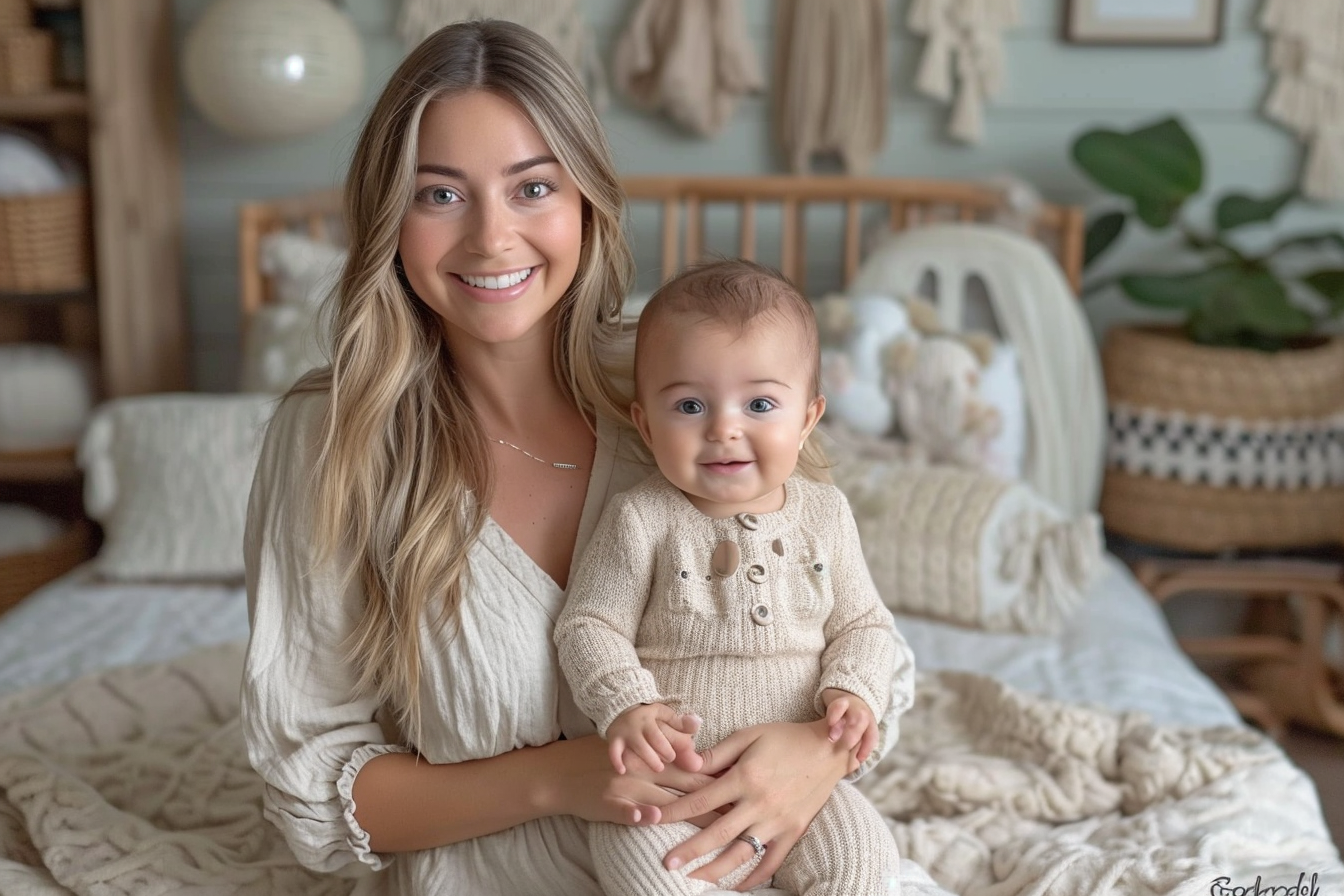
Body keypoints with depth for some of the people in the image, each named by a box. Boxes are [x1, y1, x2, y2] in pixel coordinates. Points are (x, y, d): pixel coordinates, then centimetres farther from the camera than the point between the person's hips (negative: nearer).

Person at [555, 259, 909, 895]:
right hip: (670, 773, -2)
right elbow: (588, 627, -6)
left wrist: (852, 689, -11)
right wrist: (627, 705, -24)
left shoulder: (824, 513, 3)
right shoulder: (640, 521, -8)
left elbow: (862, 623, 10)